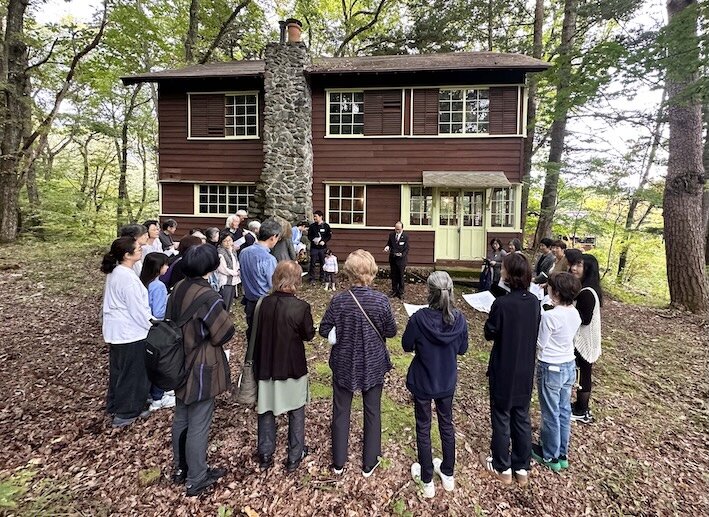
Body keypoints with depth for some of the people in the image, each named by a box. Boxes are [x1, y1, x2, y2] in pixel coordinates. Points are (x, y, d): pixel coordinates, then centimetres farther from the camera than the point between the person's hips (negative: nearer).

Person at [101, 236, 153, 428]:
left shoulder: (114, 272, 5)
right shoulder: (128, 277, -25)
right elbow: (137, 309, -22)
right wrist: (153, 326, -10)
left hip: (116, 331, 10)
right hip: (131, 333, -9)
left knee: (118, 369, 22)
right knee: (133, 373, 6)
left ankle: (114, 405, 37)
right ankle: (126, 413, 18)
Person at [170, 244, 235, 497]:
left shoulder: (178, 289, -3)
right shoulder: (208, 296, -26)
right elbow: (225, 332, -19)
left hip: (180, 363, 8)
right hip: (201, 368, -8)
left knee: (181, 419, 23)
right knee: (198, 426, 8)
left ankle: (180, 468, 41)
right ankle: (196, 479, 25)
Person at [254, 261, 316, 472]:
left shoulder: (265, 303, -11)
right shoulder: (301, 307, -21)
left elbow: (259, 332, 2)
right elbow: (308, 335, -7)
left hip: (266, 364, 3)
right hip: (293, 366, -3)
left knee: (266, 410, 19)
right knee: (296, 412, 16)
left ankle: (265, 455, 32)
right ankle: (294, 457, 27)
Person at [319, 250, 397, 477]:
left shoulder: (338, 301, -17)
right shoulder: (381, 301, -19)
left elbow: (324, 331, -8)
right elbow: (391, 332, -7)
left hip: (344, 364, 1)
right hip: (373, 365, 0)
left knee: (341, 411, 18)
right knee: (372, 412, 18)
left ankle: (338, 462, 33)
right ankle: (369, 463, 32)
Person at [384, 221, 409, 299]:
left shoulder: (405, 237, -8)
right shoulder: (391, 235, 2)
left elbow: (407, 249, -7)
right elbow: (389, 243, 12)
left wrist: (402, 254, -24)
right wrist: (387, 246, -12)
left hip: (401, 259, -4)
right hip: (392, 259, 4)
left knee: (401, 276, 6)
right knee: (393, 276, 13)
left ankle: (400, 292, 17)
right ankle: (394, 290, 26)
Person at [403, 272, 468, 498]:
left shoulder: (419, 318, -25)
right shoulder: (459, 319, -16)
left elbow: (407, 346, -10)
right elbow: (462, 349, 0)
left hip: (422, 382, -3)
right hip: (447, 382, 3)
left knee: (423, 428, 15)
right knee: (447, 425, 23)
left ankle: (427, 481, 31)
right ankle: (448, 474, 40)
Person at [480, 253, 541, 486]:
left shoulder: (501, 303, -24)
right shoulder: (534, 301, -4)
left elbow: (490, 334, -12)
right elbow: (534, 332, 8)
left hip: (504, 370, -5)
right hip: (526, 369, 6)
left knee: (501, 417, 11)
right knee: (522, 417, 18)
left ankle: (502, 468, 27)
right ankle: (522, 468, 32)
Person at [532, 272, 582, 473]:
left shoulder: (549, 316, -24)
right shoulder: (575, 313, -1)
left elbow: (540, 345, -15)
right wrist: (542, 315, 6)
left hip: (551, 369, -7)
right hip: (569, 366, 7)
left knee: (551, 414, 9)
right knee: (564, 411, 19)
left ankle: (550, 456, 26)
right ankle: (562, 454, 34)